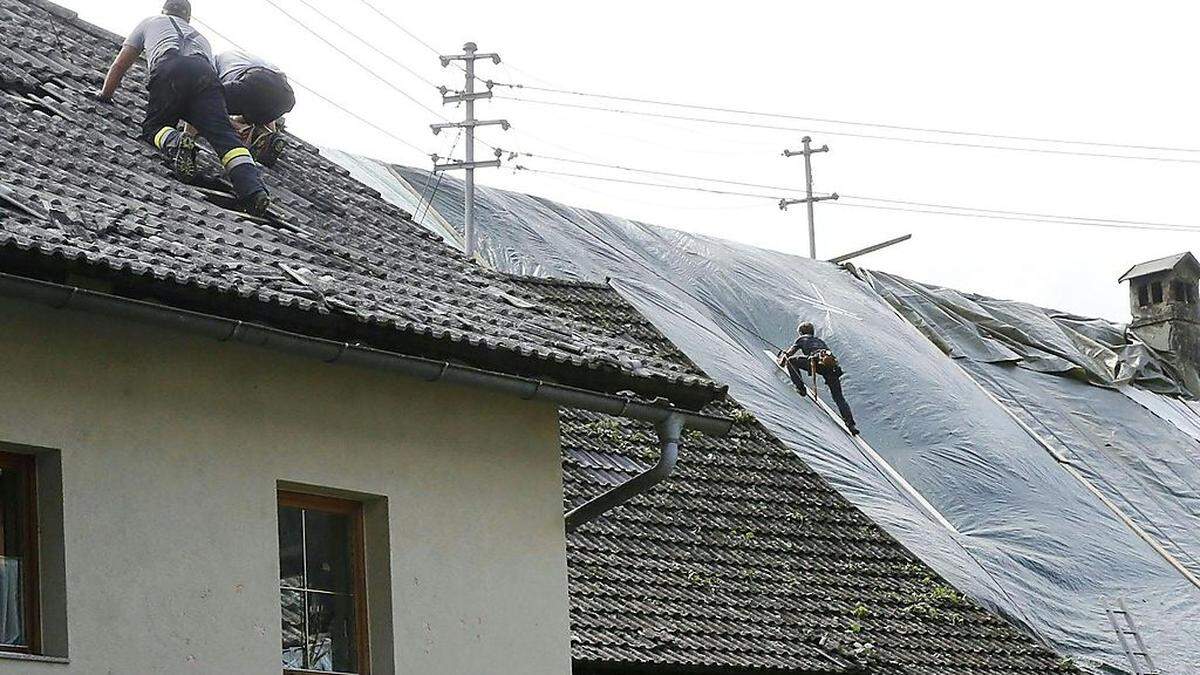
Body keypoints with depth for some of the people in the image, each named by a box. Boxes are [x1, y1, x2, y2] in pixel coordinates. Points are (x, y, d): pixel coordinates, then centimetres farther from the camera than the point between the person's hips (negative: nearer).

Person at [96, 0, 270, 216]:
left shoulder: (151, 23, 40)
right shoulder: (200, 38, 46)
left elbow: (120, 65, 42)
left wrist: (105, 94, 58)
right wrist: (191, 128, 59)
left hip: (170, 70, -2)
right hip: (206, 74, 2)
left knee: (153, 126, 12)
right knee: (224, 134, -12)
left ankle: (174, 143, -26)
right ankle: (253, 188, -37)